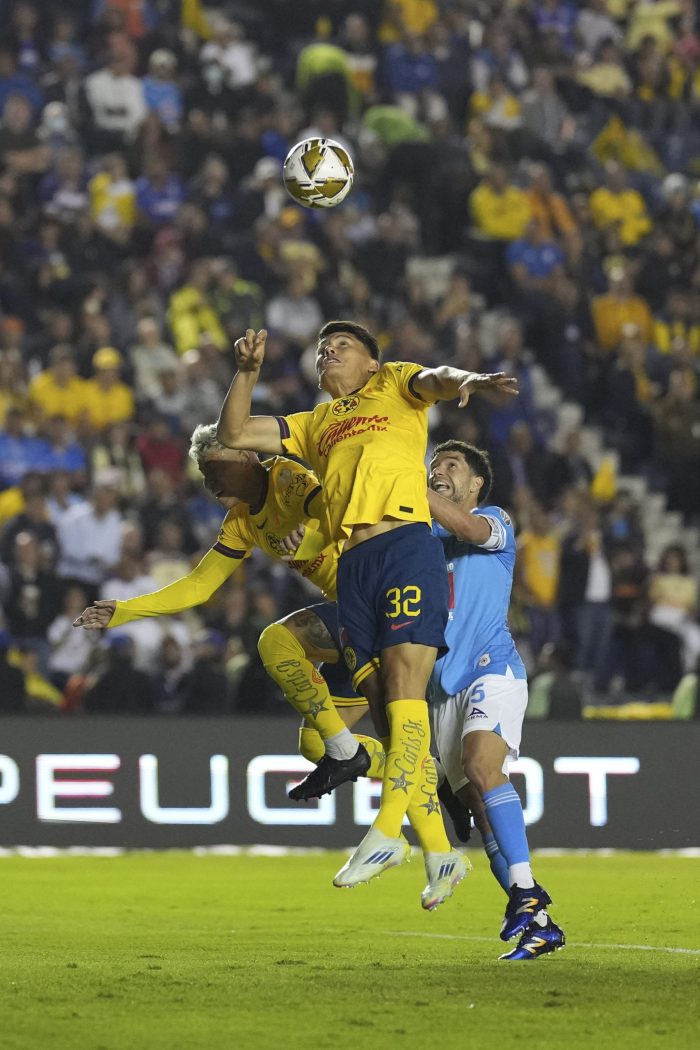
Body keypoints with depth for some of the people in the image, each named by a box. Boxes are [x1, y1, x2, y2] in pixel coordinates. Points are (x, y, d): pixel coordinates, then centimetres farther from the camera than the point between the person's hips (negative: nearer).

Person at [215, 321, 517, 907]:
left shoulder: (395, 385, 16)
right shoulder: (315, 425, 30)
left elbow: (433, 382, -6)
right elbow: (233, 435, 29)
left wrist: (464, 380, -30)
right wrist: (248, 372, 14)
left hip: (407, 547, -5)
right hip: (352, 567, 5)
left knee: (404, 691, -17)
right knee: (386, 710, -2)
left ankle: (386, 831, -21)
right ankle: (440, 853, 0)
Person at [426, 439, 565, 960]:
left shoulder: (497, 522, 6)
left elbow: (468, 527, -16)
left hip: (493, 668, -6)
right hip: (445, 687, 6)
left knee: (482, 766, -30)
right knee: (479, 805, -4)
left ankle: (525, 893, -34)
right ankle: (539, 926, -4)